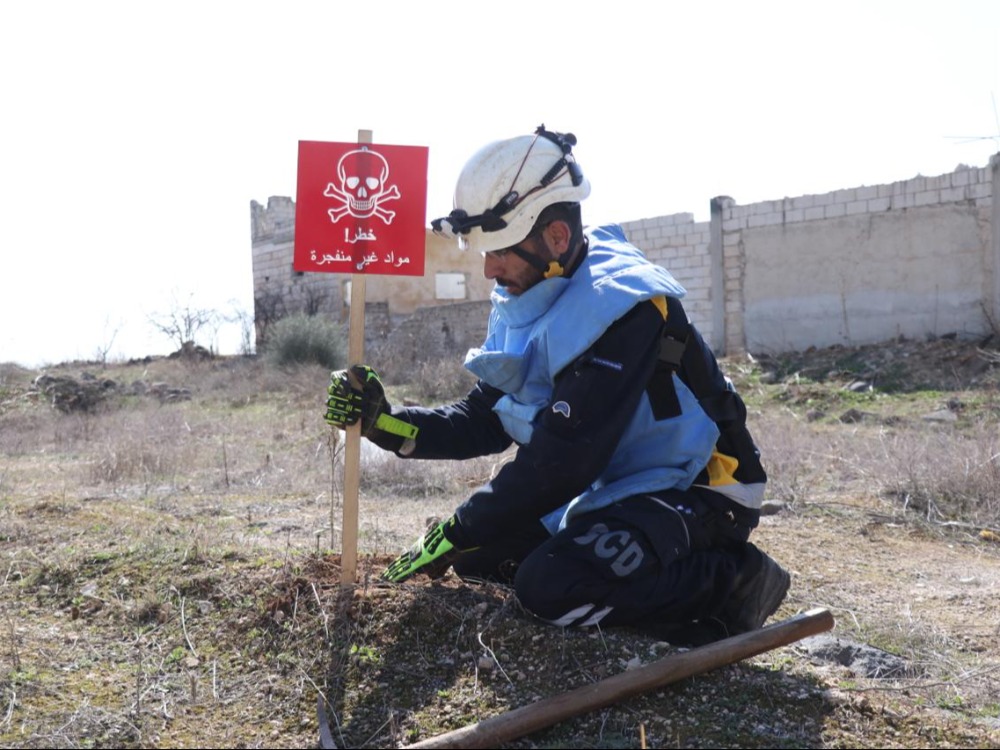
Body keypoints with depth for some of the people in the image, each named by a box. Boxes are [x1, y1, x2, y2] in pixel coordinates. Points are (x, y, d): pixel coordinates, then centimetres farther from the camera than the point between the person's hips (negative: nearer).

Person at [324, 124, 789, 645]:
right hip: (610, 489, 9)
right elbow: (484, 422, 5)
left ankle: (729, 584, -10)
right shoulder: (524, 304, 3)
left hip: (692, 497, -9)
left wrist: (456, 535, -22)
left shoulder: (622, 307, -26)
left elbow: (561, 459, -28)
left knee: (551, 585, -29)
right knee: (478, 552, 6)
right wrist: (388, 423, -12)